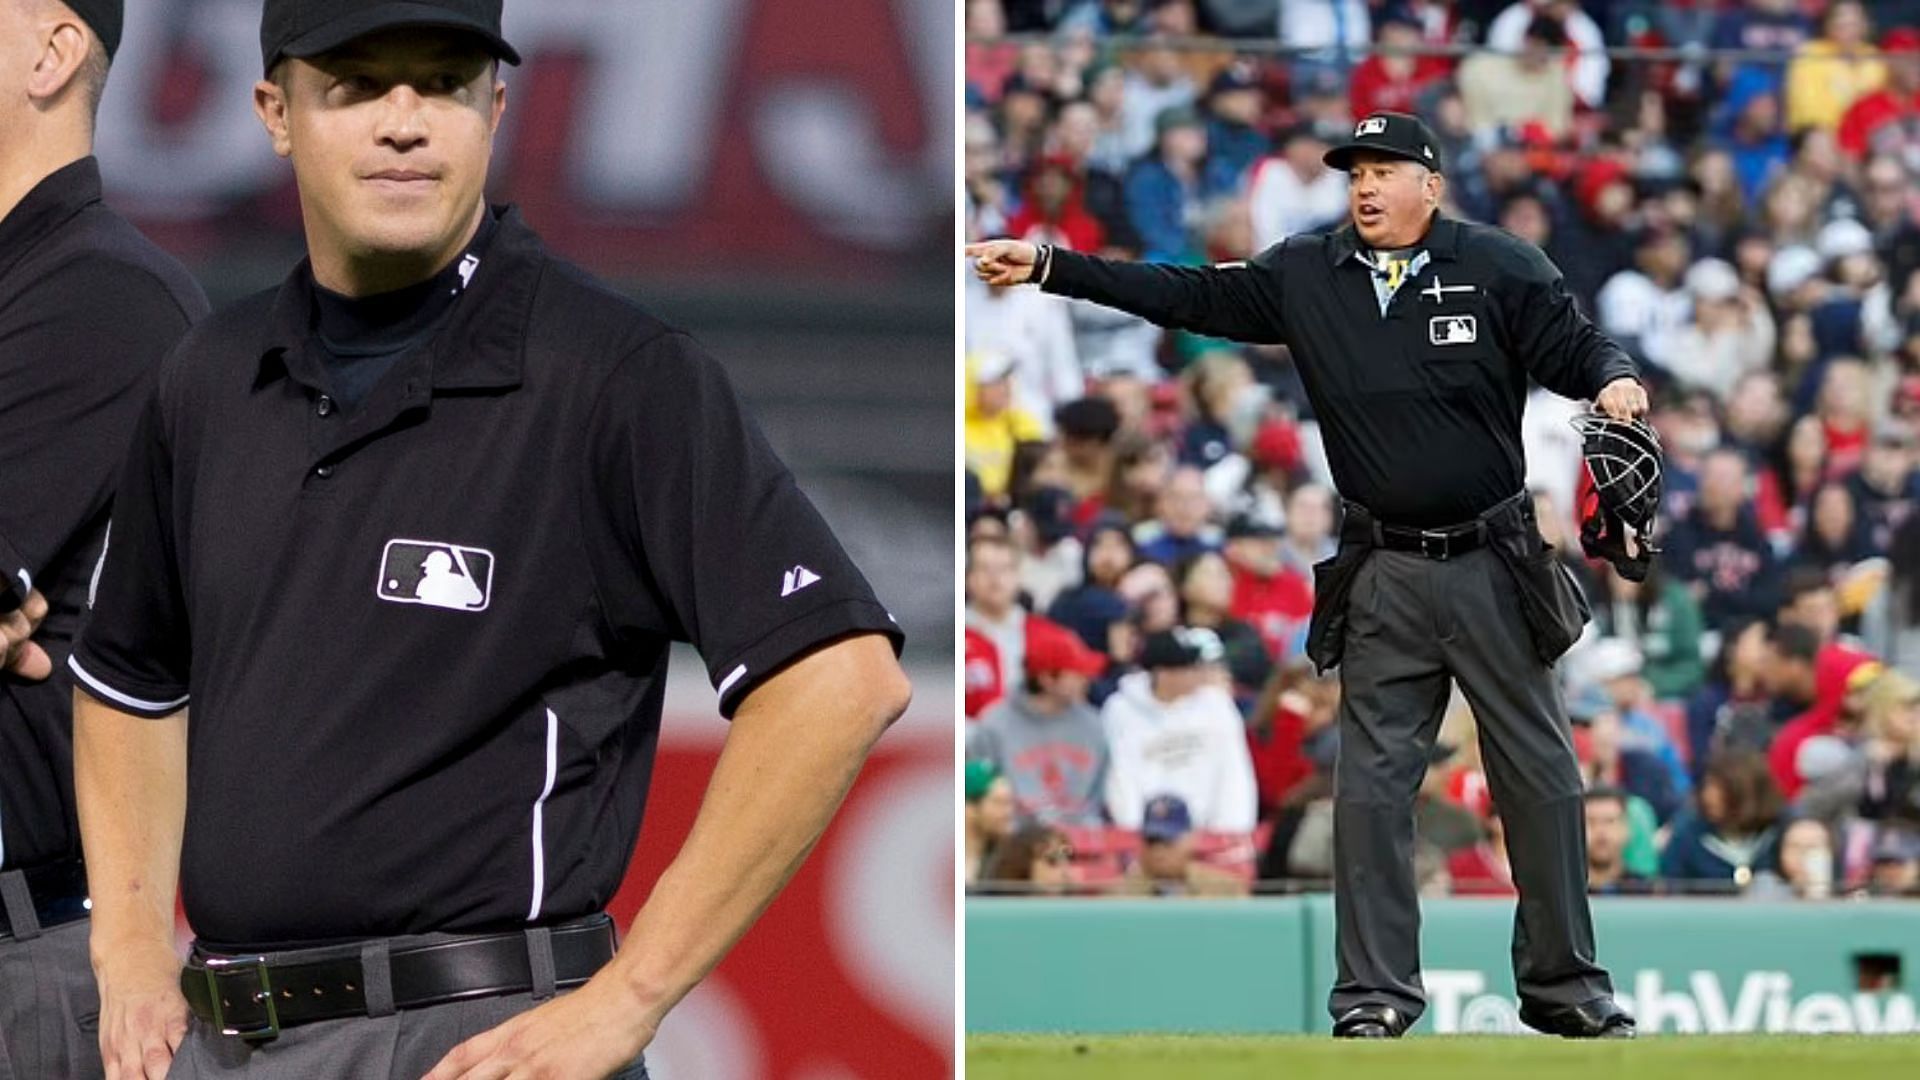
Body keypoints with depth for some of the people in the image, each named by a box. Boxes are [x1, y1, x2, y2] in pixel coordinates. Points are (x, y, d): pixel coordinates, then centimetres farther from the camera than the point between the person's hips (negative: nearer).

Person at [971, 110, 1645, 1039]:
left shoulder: (1500, 269, -4)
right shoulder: (1305, 277, 2)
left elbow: (1576, 350, -4)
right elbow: (1184, 295, 2)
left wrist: (1613, 383, -28)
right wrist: (1048, 267, -3)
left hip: (1493, 567, -2)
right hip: (1383, 577, 2)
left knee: (1540, 777, 5)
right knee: (1371, 785, 2)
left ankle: (1564, 988, 14)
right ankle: (1374, 996, 7)